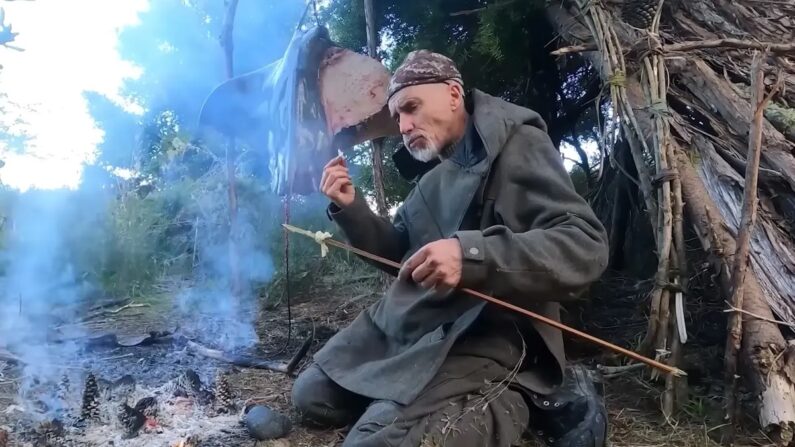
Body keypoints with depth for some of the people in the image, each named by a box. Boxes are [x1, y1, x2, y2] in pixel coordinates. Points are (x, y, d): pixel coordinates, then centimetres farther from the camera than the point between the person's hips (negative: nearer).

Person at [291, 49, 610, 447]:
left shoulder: (514, 145, -7)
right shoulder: (431, 178, 19)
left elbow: (586, 246, -20)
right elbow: (399, 255, 24)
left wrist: (471, 255, -33)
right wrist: (351, 207, 8)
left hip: (484, 339, -10)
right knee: (310, 396, 12)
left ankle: (513, 403, -3)